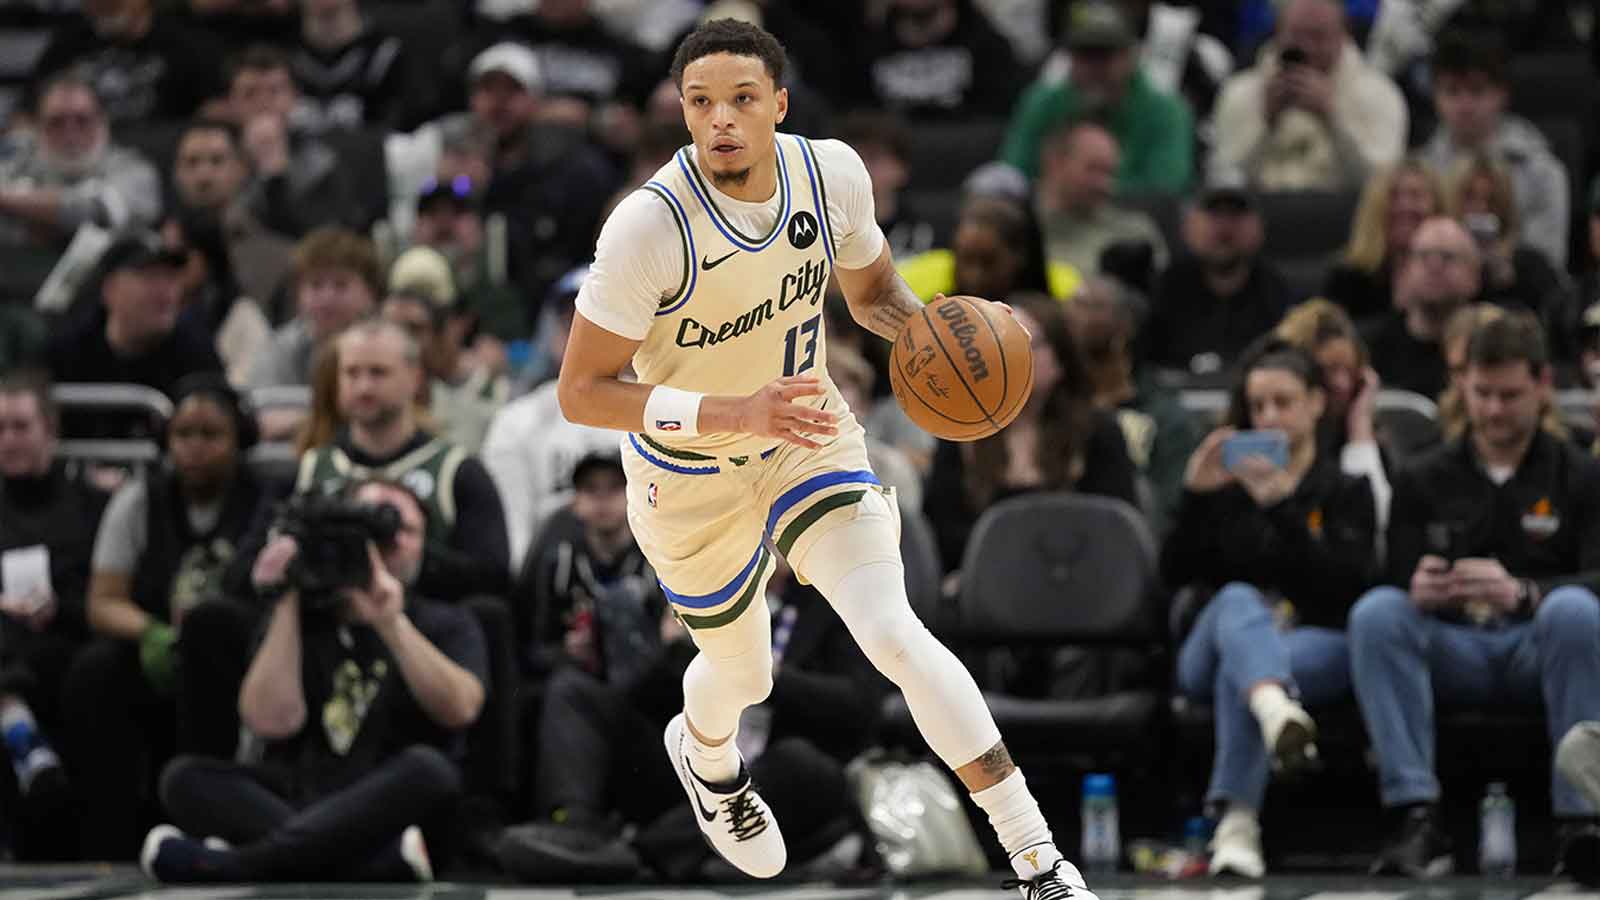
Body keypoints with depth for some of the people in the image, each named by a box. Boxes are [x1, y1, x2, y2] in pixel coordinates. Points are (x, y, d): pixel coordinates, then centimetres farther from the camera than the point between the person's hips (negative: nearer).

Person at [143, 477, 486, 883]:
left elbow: (459, 709, -10)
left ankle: (227, 865, -38)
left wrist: (391, 622, -21)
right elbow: (271, 721, -4)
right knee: (185, 776, -23)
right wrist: (286, 602, -4)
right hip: (298, 801, 2)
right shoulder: (299, 622, 15)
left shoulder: (447, 626, 12)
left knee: (426, 767, -34)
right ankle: (383, 859, -43)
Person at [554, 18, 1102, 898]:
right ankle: (706, 755, 60)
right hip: (692, 481, -2)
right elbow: (580, 392, -27)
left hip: (808, 438, 2)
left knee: (895, 637, -18)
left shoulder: (832, 173, -17)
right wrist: (735, 412, -38)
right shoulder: (649, 226, -32)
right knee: (741, 673, 20)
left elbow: (871, 293, 4)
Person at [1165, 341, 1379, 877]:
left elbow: (1350, 585, -4)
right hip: (1211, 647, 1)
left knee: (1237, 670, -37)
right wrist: (1195, 496, -4)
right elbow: (1174, 573, 11)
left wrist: (1282, 509, -15)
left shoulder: (1345, 491, 16)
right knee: (1238, 598, -36)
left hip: (1318, 647, -1)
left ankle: (1238, 826, -51)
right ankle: (1276, 711, -70)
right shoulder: (1230, 484, 24)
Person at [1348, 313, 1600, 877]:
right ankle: (1416, 819, -35)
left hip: (1539, 649, -2)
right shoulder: (1423, 482, 17)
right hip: (1454, 652, 2)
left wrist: (1523, 594, -28)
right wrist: (1419, 593, -19)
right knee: (1375, 612, -28)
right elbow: (1398, 587, 9)